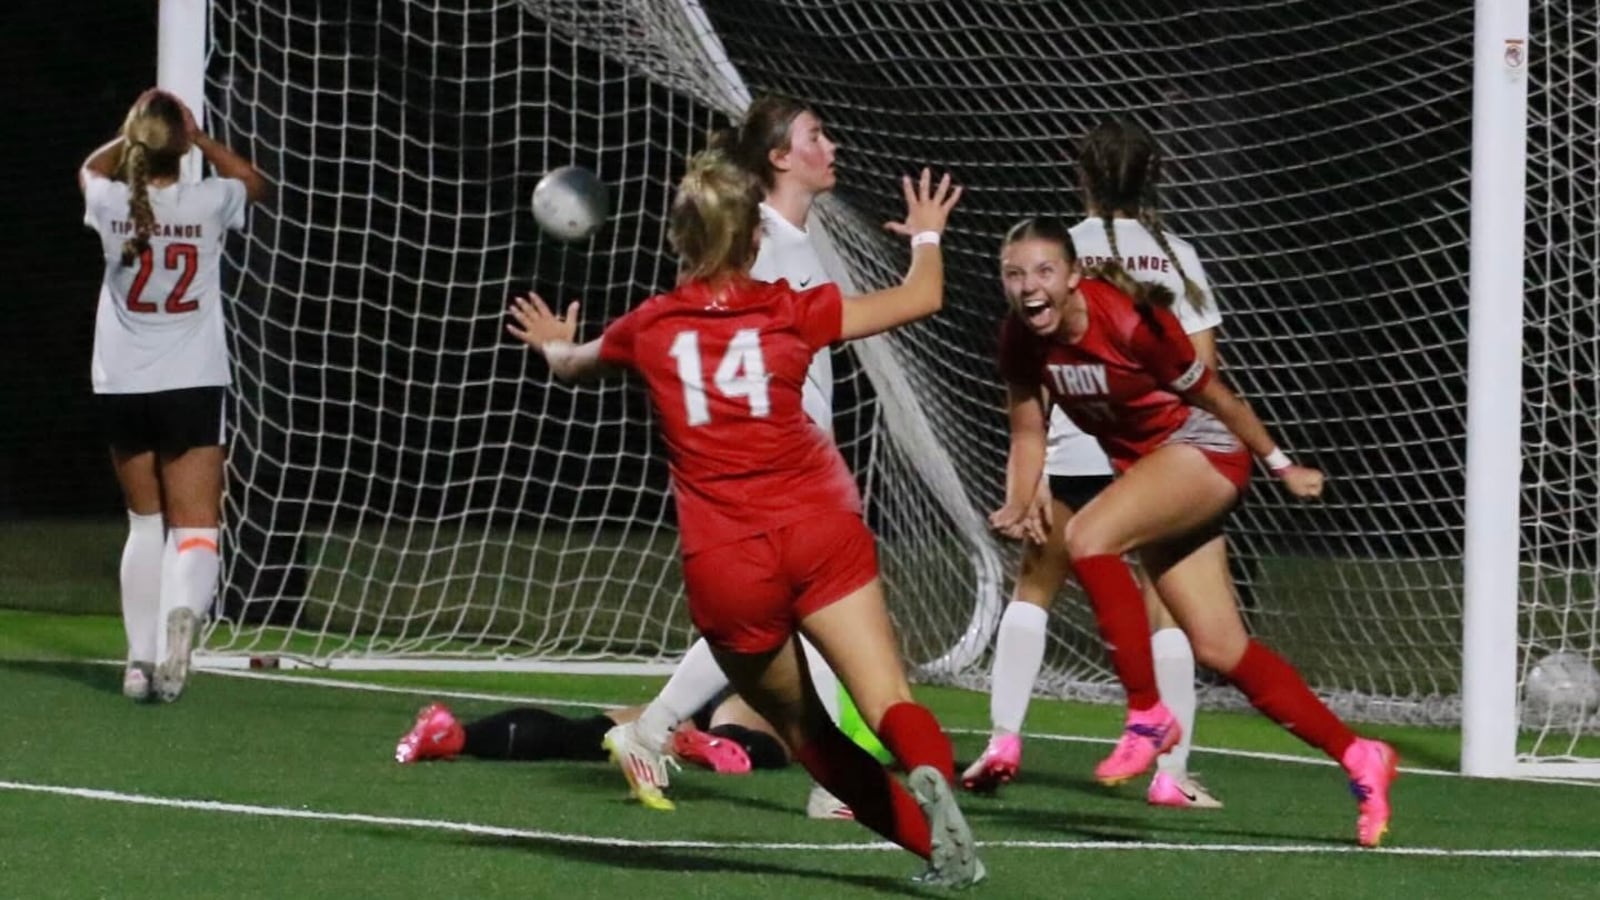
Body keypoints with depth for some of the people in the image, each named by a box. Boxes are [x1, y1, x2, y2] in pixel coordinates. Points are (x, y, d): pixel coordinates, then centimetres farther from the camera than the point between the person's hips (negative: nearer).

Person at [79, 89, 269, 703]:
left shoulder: (110, 204, -6)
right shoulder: (208, 203, -9)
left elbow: (91, 167, 21)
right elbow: (255, 183, 16)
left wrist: (135, 136, 18)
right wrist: (199, 140, 16)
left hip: (121, 388, 2)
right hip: (193, 387, -2)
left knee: (146, 523, 17)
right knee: (195, 526, -3)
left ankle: (141, 657, 12)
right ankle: (182, 609, -34)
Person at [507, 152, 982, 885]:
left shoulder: (650, 328, 13)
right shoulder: (791, 313, 7)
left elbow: (574, 364, 35)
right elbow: (921, 298, 14)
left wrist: (555, 347, 59)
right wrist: (925, 237, 35)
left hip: (724, 564, 1)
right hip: (818, 529, -1)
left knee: (804, 729, 15)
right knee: (887, 702, -11)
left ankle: (930, 836, 5)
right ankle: (929, 776, -43)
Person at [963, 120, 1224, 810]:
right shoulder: (1178, 257, 7)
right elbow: (1203, 373, 4)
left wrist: (1027, 460, -6)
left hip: (1075, 449, -1)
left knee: (1033, 590, 17)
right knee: (1166, 610, 5)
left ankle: (1004, 738, 6)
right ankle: (1171, 773, 1)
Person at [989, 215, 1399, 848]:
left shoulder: (1130, 322, -26)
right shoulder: (1020, 339, -9)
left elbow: (1214, 398, -13)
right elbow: (1028, 431, 1)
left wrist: (1281, 466, -2)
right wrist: (1020, 501, -18)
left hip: (1203, 449, -7)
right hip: (1143, 465, 7)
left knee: (1088, 537, -32)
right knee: (1220, 650, 4)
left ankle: (1148, 717, -19)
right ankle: (1358, 758, 17)